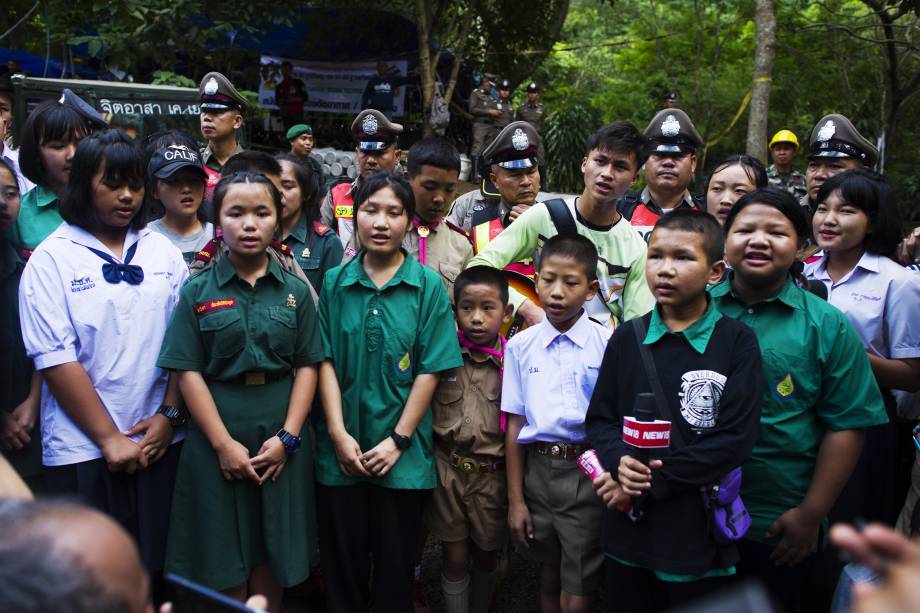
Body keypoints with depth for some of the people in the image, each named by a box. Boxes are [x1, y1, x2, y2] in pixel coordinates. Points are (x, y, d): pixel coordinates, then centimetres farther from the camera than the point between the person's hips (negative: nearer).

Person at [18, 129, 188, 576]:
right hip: (83, 450, -3)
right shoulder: (52, 259, -4)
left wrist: (169, 414, -4)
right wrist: (109, 438, -11)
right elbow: (55, 358, -9)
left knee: (156, 567, 10)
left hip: (160, 443, 3)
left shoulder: (162, 250, 7)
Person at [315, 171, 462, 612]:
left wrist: (398, 440, -9)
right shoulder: (334, 283, 3)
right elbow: (325, 361, 0)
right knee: (343, 563, 11)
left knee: (396, 564, 10)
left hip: (402, 455, -1)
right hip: (340, 452, 1)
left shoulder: (428, 286, -3)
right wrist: (338, 434, -8)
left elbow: (430, 370, -5)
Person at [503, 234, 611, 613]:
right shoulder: (520, 346, 2)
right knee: (549, 579, 20)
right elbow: (514, 425, 4)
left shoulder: (608, 344, -7)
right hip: (537, 469, 3)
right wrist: (515, 499, 5)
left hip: (587, 473, -3)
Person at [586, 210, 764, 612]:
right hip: (628, 533, 3)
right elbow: (599, 418, 5)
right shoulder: (627, 338, 4)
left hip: (700, 533, -3)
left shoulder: (736, 342, -7)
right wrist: (619, 461, -16)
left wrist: (652, 483, -15)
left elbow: (735, 440, -13)